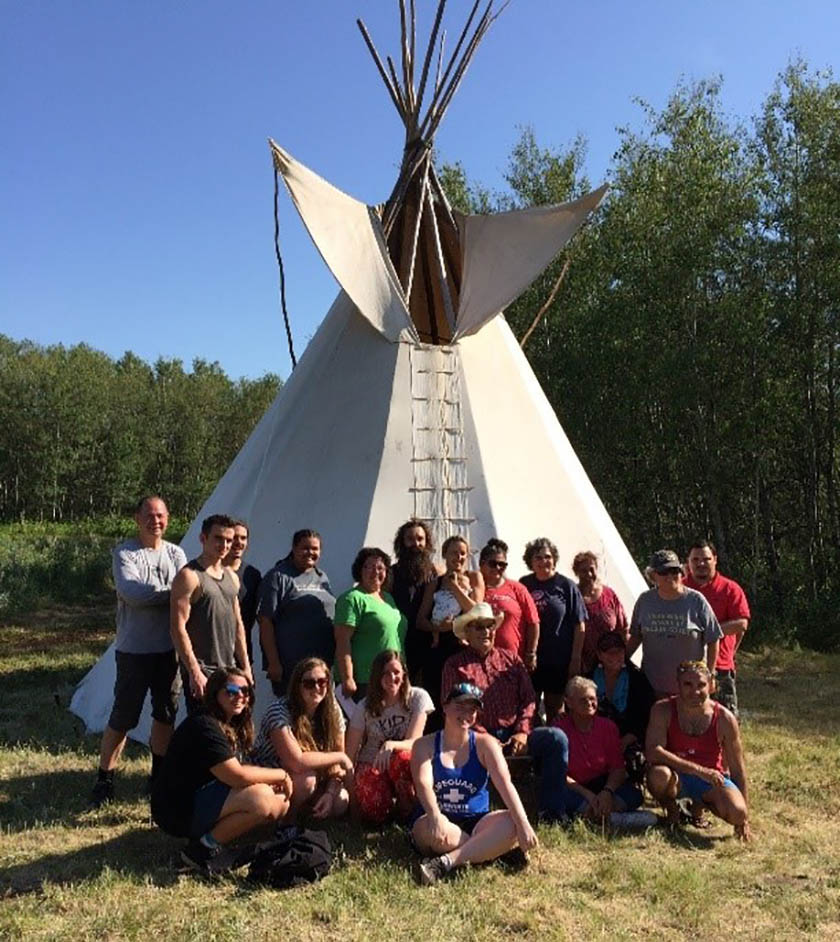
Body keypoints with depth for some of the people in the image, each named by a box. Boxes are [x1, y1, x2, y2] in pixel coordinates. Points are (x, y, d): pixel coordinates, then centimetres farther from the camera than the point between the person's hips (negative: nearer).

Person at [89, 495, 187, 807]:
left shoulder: (176, 554, 6)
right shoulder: (124, 553, -7)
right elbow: (130, 591, -23)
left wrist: (150, 595, -21)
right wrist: (170, 593, -15)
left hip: (168, 649, 4)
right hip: (134, 650, -4)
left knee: (166, 715, 14)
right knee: (123, 718, 2)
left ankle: (160, 774, 30)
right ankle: (104, 780, 17)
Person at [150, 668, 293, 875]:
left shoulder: (234, 728, 10)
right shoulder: (203, 726, -21)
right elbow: (237, 776, -27)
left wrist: (275, 780, -9)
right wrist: (281, 775, -15)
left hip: (204, 800, 10)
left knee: (280, 802, 1)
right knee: (261, 799, -28)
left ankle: (213, 839, 3)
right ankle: (204, 848, -12)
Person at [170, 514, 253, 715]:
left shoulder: (232, 578, 14)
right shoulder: (189, 576, -10)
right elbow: (178, 628, -14)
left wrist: (245, 667, 13)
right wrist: (194, 672, -18)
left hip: (230, 669, 7)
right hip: (202, 671, -7)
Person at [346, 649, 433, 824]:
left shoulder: (418, 697, -7)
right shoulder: (365, 707, -3)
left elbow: (414, 743, -15)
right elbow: (350, 754, -5)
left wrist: (391, 745, -37)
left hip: (403, 765, 0)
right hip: (371, 766, 0)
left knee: (402, 758, -36)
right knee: (374, 813, -30)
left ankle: (407, 808, -10)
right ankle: (387, 800, 6)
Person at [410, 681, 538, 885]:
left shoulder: (485, 744, 3)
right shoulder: (425, 745, 0)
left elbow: (505, 784, -10)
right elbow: (423, 784, -17)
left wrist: (523, 824, -25)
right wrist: (435, 816, -38)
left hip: (476, 824, 2)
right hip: (441, 822, -1)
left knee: (511, 823, -28)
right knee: (428, 827, -36)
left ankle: (446, 862, -36)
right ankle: (490, 850, -24)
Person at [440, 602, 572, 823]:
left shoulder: (511, 658, 17)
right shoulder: (456, 665, 6)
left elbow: (529, 699, 12)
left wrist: (522, 731, -6)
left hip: (513, 734, 4)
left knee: (556, 737, -20)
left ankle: (551, 811, -13)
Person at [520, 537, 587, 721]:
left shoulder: (566, 586, -3)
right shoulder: (524, 584, 3)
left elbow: (579, 626, -3)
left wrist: (576, 659, -7)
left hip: (559, 661, -2)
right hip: (529, 660, 2)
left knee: (554, 711, 11)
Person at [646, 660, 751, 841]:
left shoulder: (724, 719, -11)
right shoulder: (663, 710, -15)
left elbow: (737, 770, -4)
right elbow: (653, 753, -27)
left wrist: (743, 817, -3)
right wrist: (699, 770, -32)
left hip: (711, 780, 2)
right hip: (677, 776, -2)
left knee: (736, 813, -27)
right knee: (659, 774, -36)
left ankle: (698, 805, 10)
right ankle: (671, 809, 1)